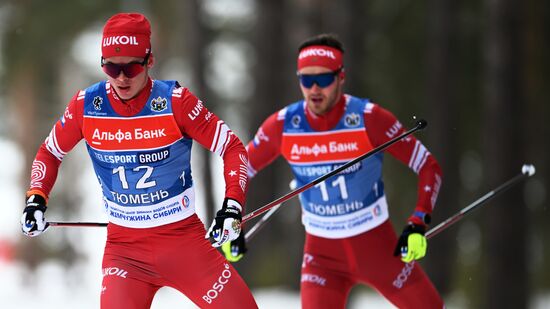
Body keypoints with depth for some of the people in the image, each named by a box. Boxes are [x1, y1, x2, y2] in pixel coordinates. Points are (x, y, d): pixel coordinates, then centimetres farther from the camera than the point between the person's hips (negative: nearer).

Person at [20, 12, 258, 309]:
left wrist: (232, 205, -19)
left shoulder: (174, 101, -12)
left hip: (184, 238, -1)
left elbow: (232, 148, -7)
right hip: (123, 245, 1)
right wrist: (36, 198, -2)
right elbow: (50, 152, 13)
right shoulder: (86, 105, -5)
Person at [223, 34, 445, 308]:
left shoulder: (368, 118, -18)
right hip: (322, 252, 1)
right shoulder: (283, 126, -11)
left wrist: (418, 224, -22)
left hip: (377, 243, -1)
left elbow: (428, 167, -11)